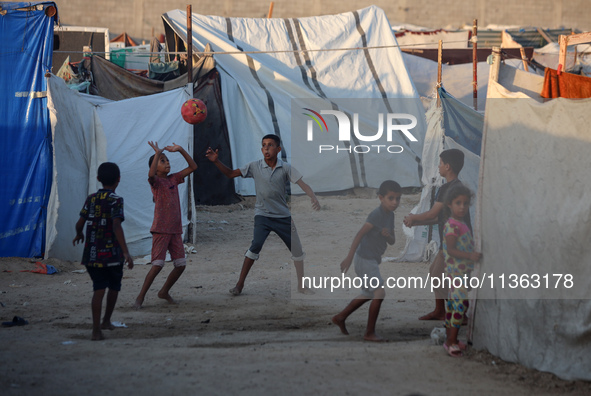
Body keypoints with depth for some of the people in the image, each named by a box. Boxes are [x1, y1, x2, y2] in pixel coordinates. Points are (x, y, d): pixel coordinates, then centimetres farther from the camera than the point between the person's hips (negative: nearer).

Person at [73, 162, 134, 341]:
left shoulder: (91, 199, 5)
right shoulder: (116, 200, -10)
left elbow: (79, 223, 4)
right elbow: (116, 226, -22)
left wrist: (79, 235, 28)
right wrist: (126, 252, -25)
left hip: (92, 253, 3)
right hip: (112, 252, -3)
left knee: (99, 289, 2)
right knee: (114, 287, 21)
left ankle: (96, 330, -9)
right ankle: (106, 321, 33)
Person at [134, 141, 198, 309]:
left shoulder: (173, 179, 12)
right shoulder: (155, 181, -6)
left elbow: (192, 167, 10)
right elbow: (151, 174, -31)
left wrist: (181, 150, -1)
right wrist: (157, 153, -34)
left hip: (175, 230, 6)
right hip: (160, 230, -6)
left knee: (181, 265, 4)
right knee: (157, 265, -13)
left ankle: (164, 292, 22)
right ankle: (141, 296, -3)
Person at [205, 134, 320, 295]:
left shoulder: (286, 168, -5)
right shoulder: (255, 166, -3)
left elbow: (303, 184, -13)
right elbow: (231, 174, 3)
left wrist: (313, 198, -31)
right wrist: (216, 161, -12)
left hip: (283, 216, 2)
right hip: (262, 215, -2)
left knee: (297, 249, 4)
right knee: (256, 244, -23)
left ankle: (301, 285, 22)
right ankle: (240, 283, -13)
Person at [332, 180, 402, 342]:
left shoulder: (390, 215, 6)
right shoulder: (376, 214, -21)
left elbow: (392, 241, 8)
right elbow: (360, 234, -23)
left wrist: (389, 235, -17)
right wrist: (349, 258, -25)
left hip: (372, 260, 10)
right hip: (365, 259, -10)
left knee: (369, 294, 23)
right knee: (380, 292, -13)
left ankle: (340, 317, 37)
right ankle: (370, 332, -5)